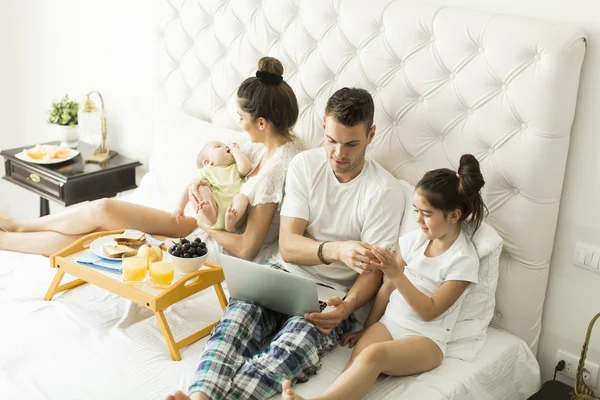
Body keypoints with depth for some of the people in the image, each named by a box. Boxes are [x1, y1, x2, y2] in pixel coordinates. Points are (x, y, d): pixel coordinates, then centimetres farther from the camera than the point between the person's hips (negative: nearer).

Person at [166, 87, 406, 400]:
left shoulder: (386, 191, -8)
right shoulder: (304, 165, 1)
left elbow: (372, 271, -5)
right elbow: (288, 246, -7)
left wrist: (347, 307, -28)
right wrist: (336, 250, -27)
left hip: (332, 294, -3)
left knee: (296, 343, -35)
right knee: (237, 317, -29)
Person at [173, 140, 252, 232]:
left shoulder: (236, 168, 26)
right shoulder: (206, 172, 20)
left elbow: (246, 168, 2)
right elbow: (189, 188, 12)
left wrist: (236, 150, 15)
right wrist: (180, 207, -1)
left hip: (232, 204, 1)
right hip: (213, 204, -1)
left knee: (242, 197, -26)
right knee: (202, 187, -18)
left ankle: (231, 221, -54)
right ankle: (210, 215, -44)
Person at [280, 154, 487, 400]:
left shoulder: (463, 259, -8)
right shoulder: (416, 239, 8)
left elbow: (428, 311, -13)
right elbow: (387, 288, 12)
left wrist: (396, 273, -21)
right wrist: (366, 329, 10)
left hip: (426, 338, -5)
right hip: (388, 323, 6)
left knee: (375, 354, -37)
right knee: (356, 367, -27)